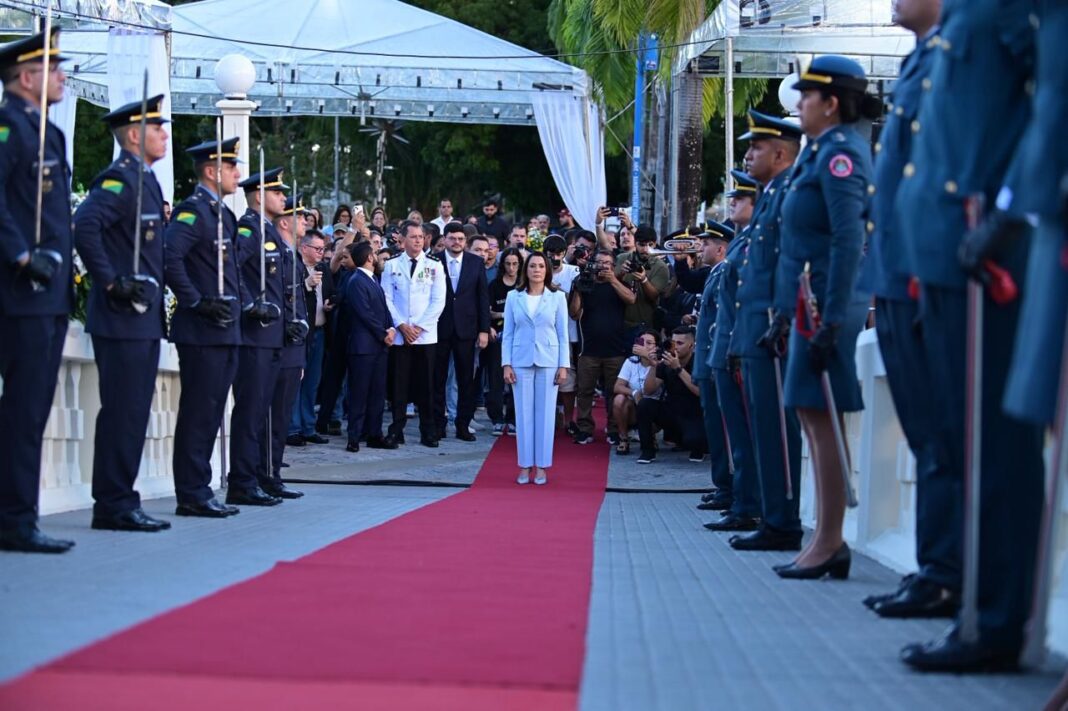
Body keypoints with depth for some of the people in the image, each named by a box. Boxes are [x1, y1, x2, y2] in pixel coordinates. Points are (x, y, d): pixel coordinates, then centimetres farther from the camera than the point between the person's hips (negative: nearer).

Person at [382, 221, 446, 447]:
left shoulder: (434, 265, 4)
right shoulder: (392, 265, 5)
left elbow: (438, 301, 1)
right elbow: (387, 299, 2)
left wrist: (419, 327, -7)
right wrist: (401, 326, -8)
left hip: (426, 335, 0)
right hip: (399, 335, 0)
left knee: (426, 384, 1)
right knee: (398, 384, 1)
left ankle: (428, 432, 6)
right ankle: (396, 431, 7)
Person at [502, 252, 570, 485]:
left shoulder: (557, 297, 3)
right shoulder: (513, 297, 5)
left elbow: (563, 334, 3)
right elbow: (508, 334, 5)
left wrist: (564, 365, -2)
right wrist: (506, 364, -1)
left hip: (548, 361, -1)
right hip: (521, 361, 1)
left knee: (545, 413, 1)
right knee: (524, 413, 1)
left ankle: (541, 466, 6)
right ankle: (525, 465, 6)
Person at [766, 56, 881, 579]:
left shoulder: (840, 152, -12)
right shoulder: (820, 152, 18)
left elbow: (849, 241, -20)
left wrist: (831, 319, -23)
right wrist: (786, 312, 21)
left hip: (826, 303, -10)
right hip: (812, 304, 10)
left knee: (822, 417, -7)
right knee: (812, 417, 11)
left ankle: (829, 543, -3)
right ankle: (828, 541, 16)